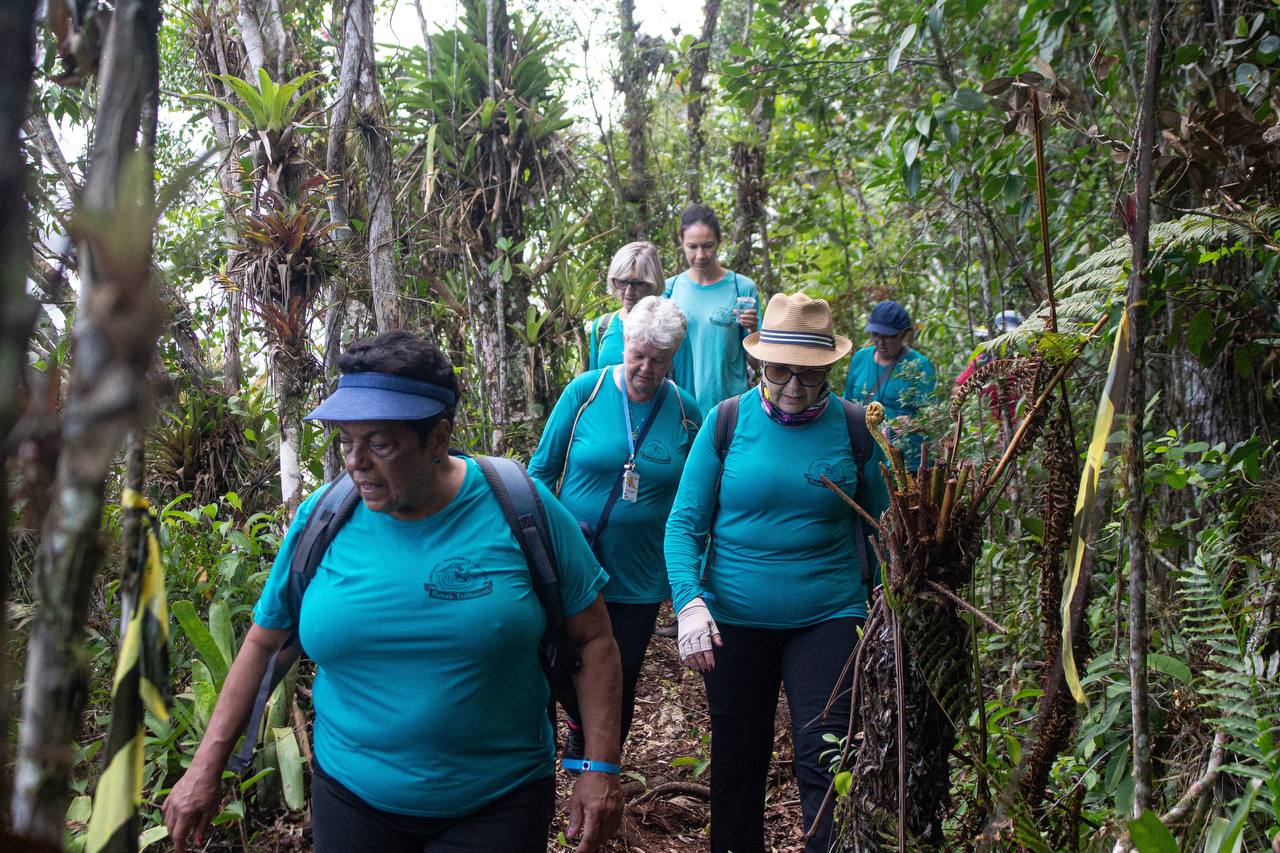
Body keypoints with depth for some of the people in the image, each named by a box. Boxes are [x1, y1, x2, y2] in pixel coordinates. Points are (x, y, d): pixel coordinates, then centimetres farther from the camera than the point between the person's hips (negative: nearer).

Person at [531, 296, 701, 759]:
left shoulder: (686, 412, -4)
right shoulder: (585, 391, -9)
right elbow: (543, 469, 0)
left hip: (640, 578, 2)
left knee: (621, 681, 15)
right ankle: (577, 727, 40)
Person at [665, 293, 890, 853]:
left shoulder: (853, 428, -3)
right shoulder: (726, 422, -5)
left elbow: (878, 527, 7)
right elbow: (685, 523, -4)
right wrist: (689, 601, -18)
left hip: (828, 618, -1)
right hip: (734, 621, 1)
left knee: (824, 763, -6)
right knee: (737, 762, 15)